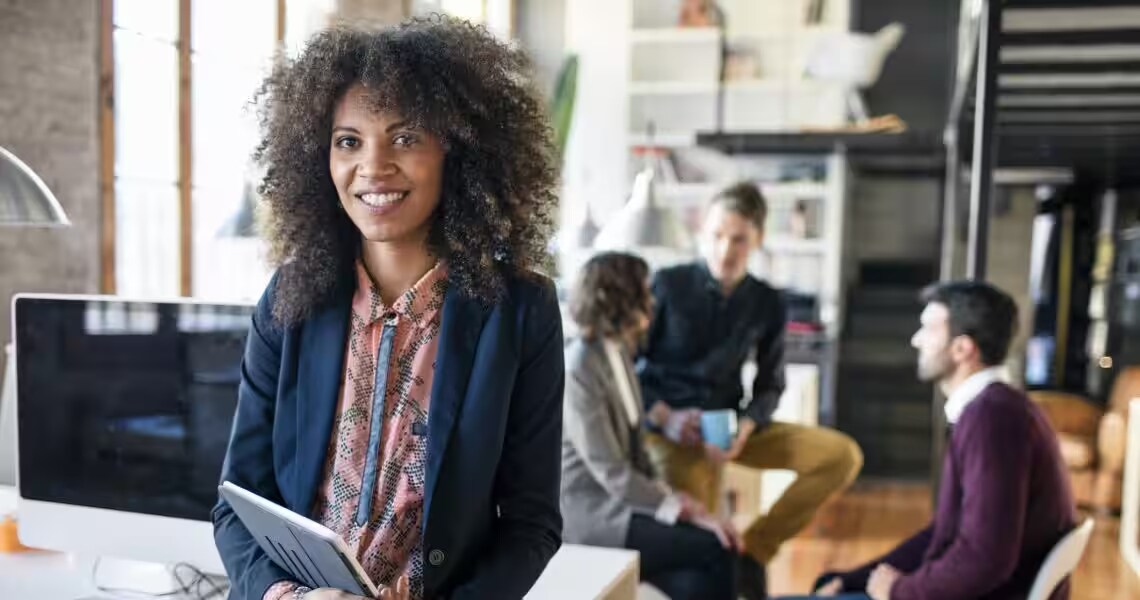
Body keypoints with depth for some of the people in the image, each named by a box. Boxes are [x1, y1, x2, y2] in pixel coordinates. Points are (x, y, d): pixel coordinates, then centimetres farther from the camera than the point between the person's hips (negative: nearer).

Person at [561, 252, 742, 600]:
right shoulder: (578, 371, -20)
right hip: (589, 512, -8)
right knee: (717, 548, -14)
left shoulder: (618, 352, 7)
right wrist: (686, 511, -17)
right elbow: (611, 472, -21)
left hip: (618, 497, 8)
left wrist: (666, 495, -1)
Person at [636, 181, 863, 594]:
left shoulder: (768, 305, 1)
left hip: (731, 425, 4)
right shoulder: (666, 285, -10)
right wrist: (664, 416, -18)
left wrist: (746, 426, -13)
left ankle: (756, 546, 2)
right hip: (672, 430, -4)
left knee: (842, 455, -8)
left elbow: (769, 385, 8)